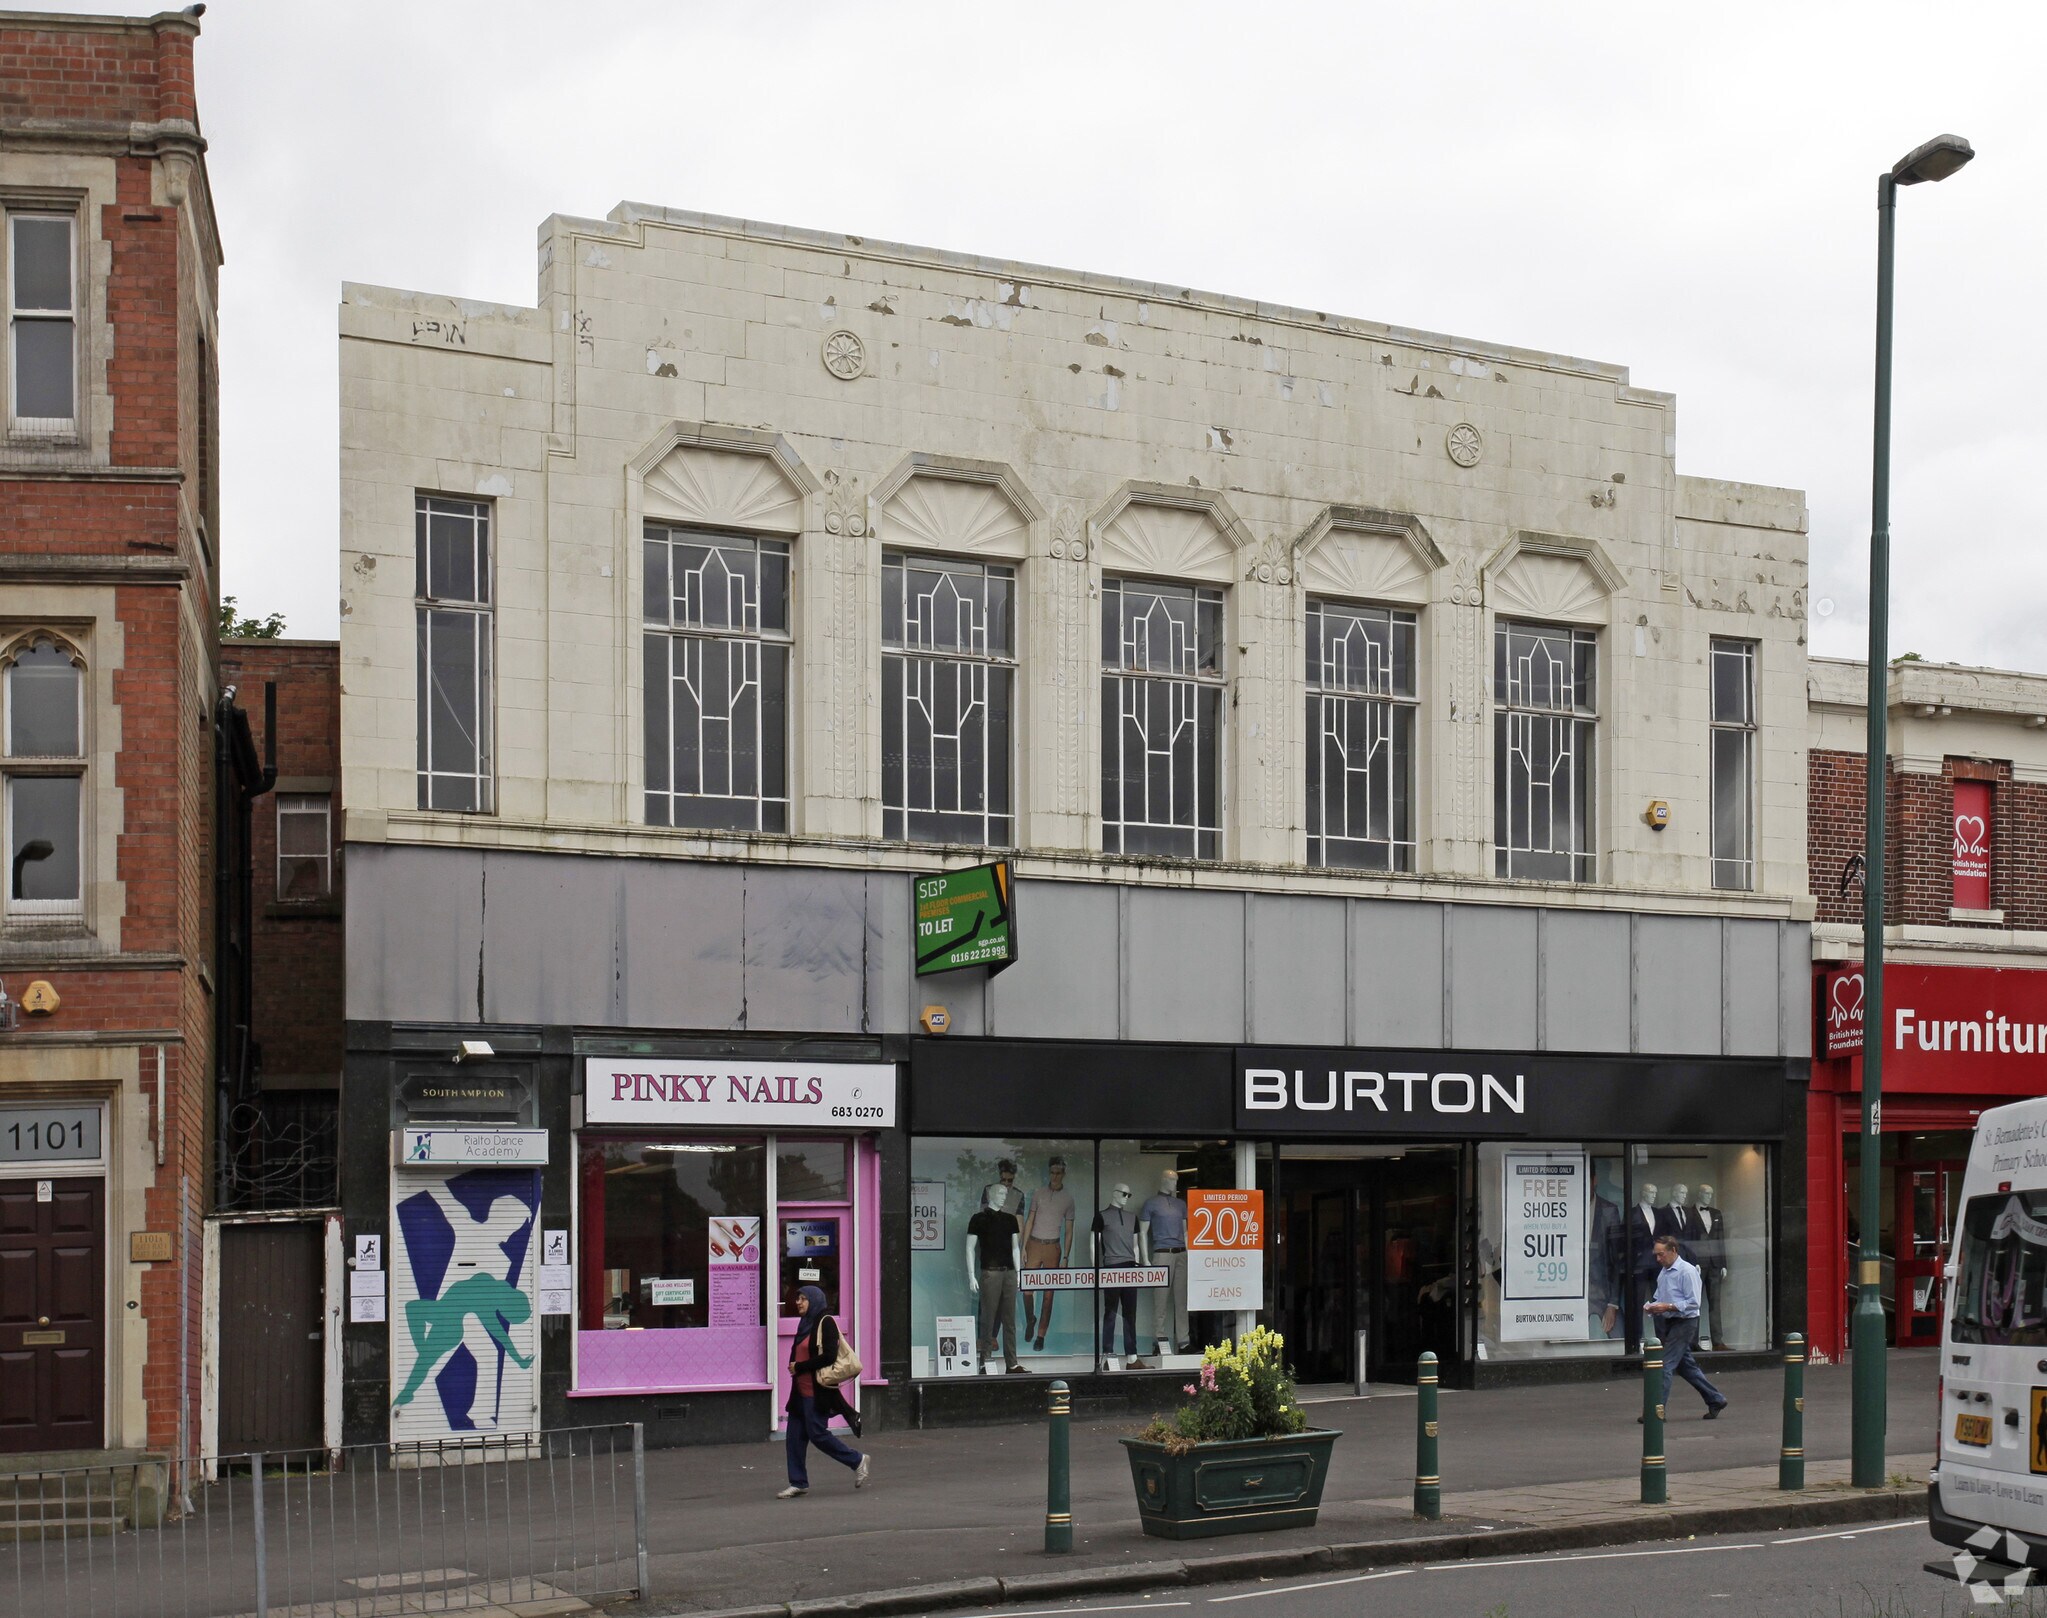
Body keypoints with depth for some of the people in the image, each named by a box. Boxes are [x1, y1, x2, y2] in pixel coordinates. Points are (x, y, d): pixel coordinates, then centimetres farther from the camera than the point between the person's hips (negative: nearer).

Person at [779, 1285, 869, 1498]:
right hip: (801, 1390, 9)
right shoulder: (806, 1323, 15)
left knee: (817, 1434, -8)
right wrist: (794, 1366, 3)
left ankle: (857, 1461, 9)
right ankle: (798, 1483, 11)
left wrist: (799, 1367, -14)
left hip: (818, 1391, -9)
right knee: (795, 1436, 5)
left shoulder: (825, 1323, -11)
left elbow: (828, 1356, -19)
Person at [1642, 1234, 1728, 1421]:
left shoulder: (1687, 1271, -14)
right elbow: (1660, 1299, 21)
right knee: (1686, 1366, 14)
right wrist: (1652, 1307, 0)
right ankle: (1715, 1400, 25)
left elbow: (1693, 1303, -18)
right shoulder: (1663, 1273, 12)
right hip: (1668, 1322, 9)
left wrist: (1668, 1307, -24)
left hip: (1684, 1323, -9)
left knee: (1666, 1365, -11)